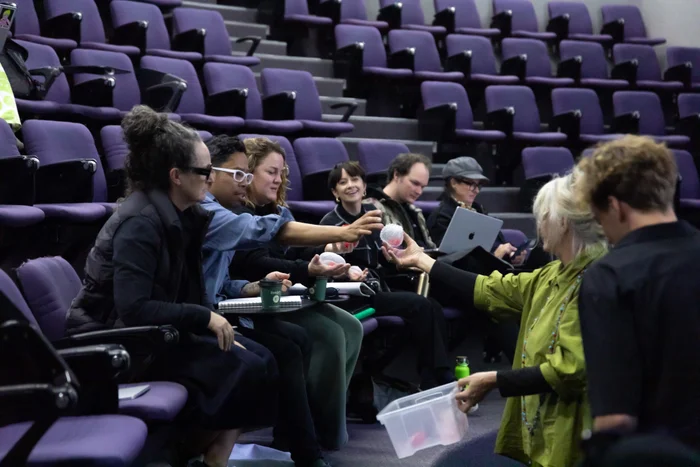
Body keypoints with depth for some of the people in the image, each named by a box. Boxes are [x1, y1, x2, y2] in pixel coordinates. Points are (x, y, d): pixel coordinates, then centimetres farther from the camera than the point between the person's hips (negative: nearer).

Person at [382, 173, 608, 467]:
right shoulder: (555, 275, 10)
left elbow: (570, 368, -26)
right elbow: (491, 290, 15)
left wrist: (495, 381, -24)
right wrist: (421, 261, 18)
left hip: (566, 438, -9)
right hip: (540, 430, 9)